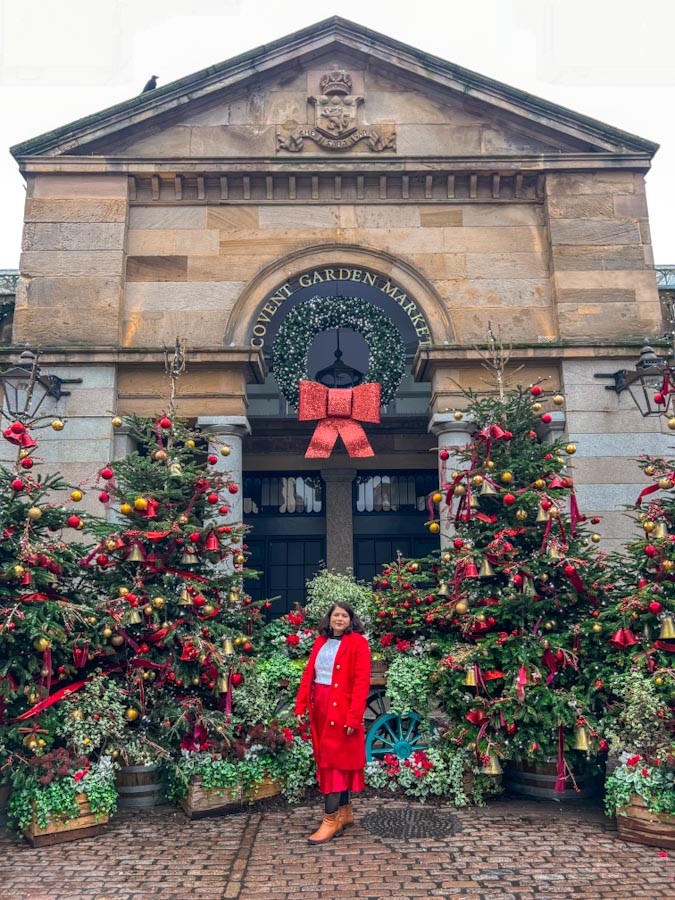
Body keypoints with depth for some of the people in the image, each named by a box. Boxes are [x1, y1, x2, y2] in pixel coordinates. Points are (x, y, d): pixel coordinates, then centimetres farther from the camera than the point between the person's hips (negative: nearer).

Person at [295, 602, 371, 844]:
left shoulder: (358, 642, -7)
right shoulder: (320, 642, 11)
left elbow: (362, 682, -13)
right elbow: (308, 674, 9)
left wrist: (354, 716, -19)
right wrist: (301, 706, 2)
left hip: (342, 710, -6)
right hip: (320, 708, 7)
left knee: (335, 761, -4)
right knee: (327, 760, 13)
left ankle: (331, 820, 3)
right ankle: (345, 812, 26)